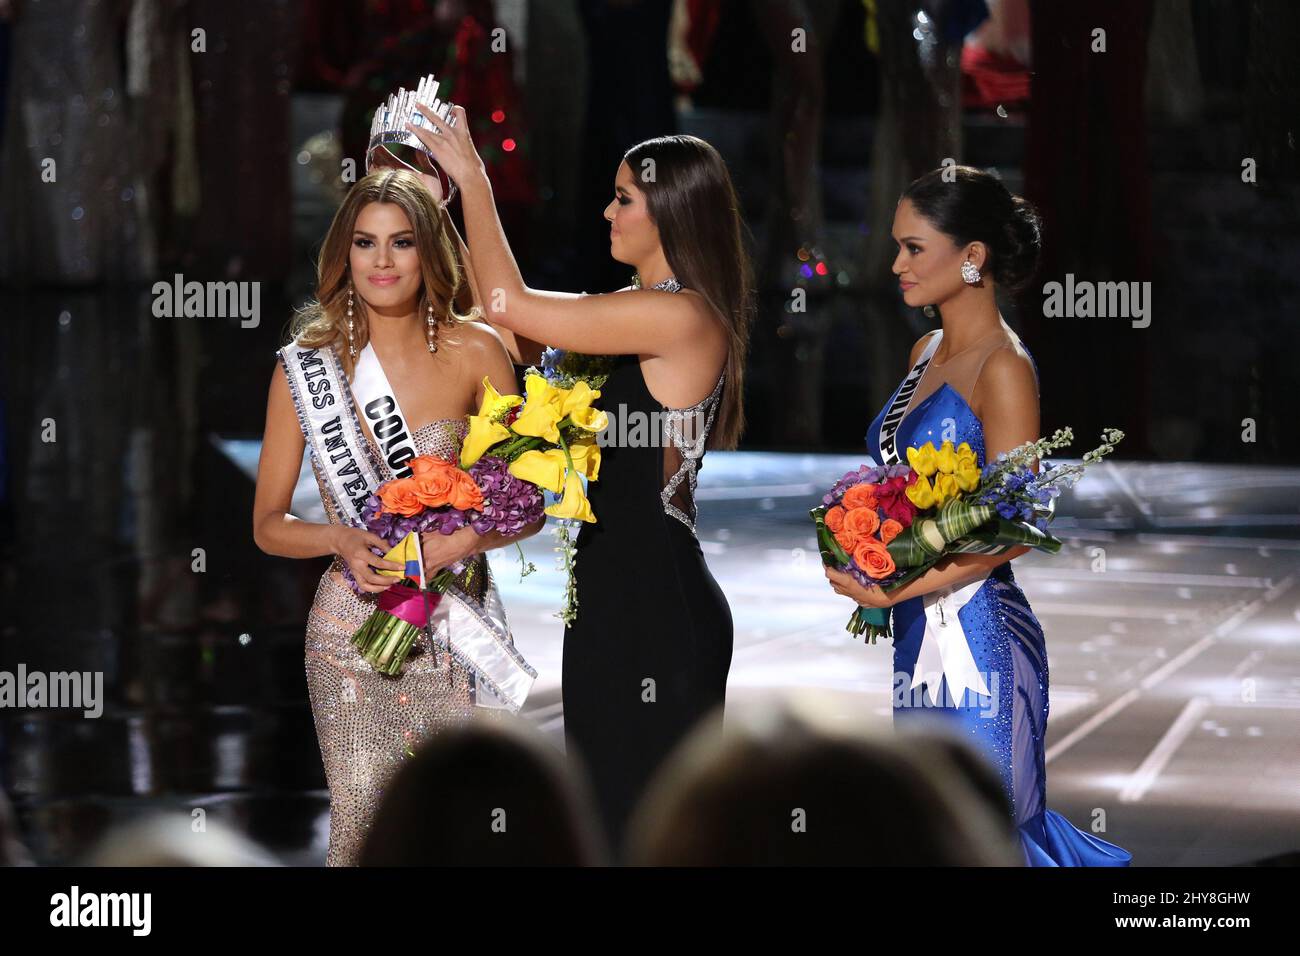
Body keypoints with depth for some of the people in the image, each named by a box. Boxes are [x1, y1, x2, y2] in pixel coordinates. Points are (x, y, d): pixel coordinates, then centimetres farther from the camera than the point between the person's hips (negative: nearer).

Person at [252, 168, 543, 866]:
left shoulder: (475, 353, 0)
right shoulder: (304, 367, 0)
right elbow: (269, 525, 6)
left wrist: (468, 539, -15)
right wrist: (341, 540, -14)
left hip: (458, 626, 0)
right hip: (352, 628, 0)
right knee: (364, 829, -1)